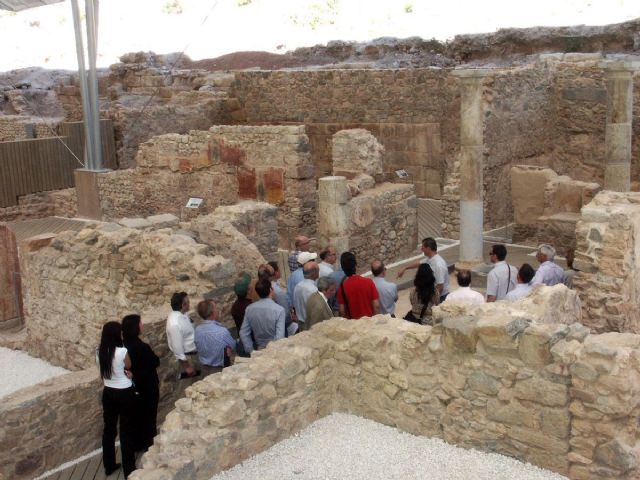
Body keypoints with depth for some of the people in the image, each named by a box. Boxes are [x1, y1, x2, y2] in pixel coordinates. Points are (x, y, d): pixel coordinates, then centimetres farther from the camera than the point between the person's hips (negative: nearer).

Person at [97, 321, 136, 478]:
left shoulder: (100, 352, -4)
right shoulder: (122, 352, -22)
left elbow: (103, 373, 7)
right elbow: (129, 368, -5)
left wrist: (123, 371, 1)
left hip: (108, 393, 6)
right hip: (125, 394, -6)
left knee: (109, 429, 17)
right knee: (126, 431, 6)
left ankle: (109, 466, 29)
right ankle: (129, 469, 15)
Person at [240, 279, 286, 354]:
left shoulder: (249, 309, -5)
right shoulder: (279, 310, -20)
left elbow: (243, 334, -1)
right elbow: (279, 337, -23)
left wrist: (251, 351, 8)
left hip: (259, 349, 6)